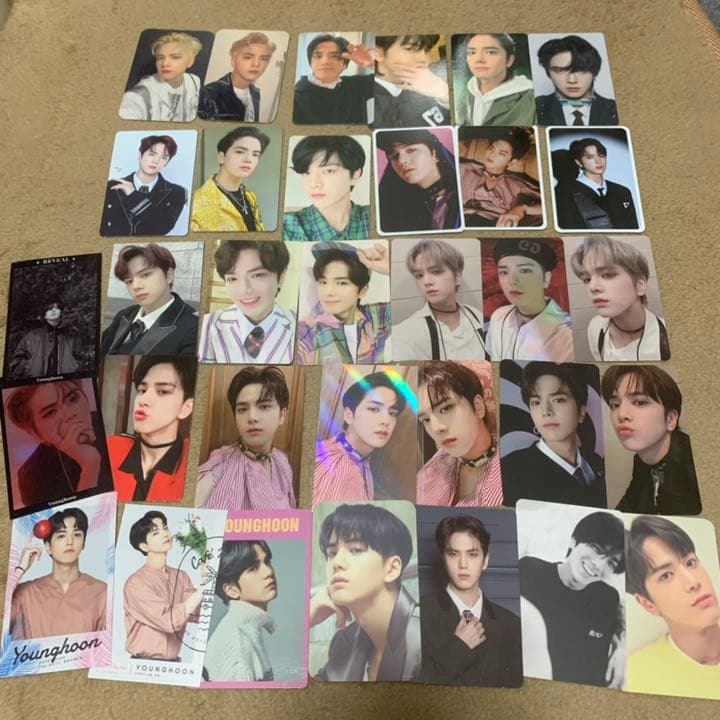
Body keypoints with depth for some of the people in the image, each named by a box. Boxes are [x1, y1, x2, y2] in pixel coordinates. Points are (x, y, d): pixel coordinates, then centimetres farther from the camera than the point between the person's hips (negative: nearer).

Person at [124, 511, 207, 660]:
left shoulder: (181, 577, 5)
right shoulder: (136, 583, -11)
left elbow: (195, 615, -5)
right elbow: (169, 621, -18)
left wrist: (204, 585, -16)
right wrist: (201, 590, -20)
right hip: (144, 664, -4)